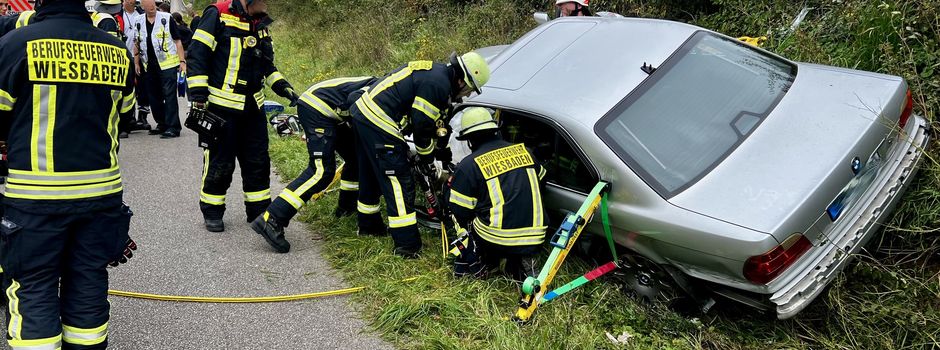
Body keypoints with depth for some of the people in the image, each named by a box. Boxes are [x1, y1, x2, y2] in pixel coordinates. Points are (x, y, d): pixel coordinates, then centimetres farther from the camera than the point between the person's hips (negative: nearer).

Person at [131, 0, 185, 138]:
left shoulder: (167, 18, -2)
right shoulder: (139, 22, 11)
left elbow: (177, 41, -2)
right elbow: (137, 44, 19)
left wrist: (182, 60, -8)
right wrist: (136, 63, 14)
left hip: (168, 64, -6)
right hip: (149, 66, 6)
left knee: (169, 95, -8)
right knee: (154, 97, 11)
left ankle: (173, 127, -8)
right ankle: (162, 124, 23)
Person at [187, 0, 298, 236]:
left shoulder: (260, 23, 11)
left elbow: (266, 63, 21)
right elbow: (197, 54, -13)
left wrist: (282, 86, 7)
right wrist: (199, 97, -18)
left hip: (252, 107, 7)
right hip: (221, 106, -7)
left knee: (258, 161, 9)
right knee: (220, 162, 2)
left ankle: (259, 210, 22)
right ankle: (212, 213, 19)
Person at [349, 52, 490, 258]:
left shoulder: (438, 73, 15)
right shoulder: (438, 84, -17)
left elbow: (437, 119, 23)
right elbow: (421, 123, -16)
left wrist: (443, 150, 26)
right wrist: (427, 154, 0)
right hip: (379, 123, -11)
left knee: (371, 175, 24)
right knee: (400, 183, -6)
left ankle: (368, 225, 42)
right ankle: (407, 246, -4)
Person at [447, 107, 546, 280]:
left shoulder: (468, 165, -4)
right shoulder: (524, 151, 9)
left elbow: (460, 211, -2)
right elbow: (541, 178, 26)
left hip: (497, 240, -3)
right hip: (535, 241, 4)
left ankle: (473, 263, 13)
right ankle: (520, 263, 13)